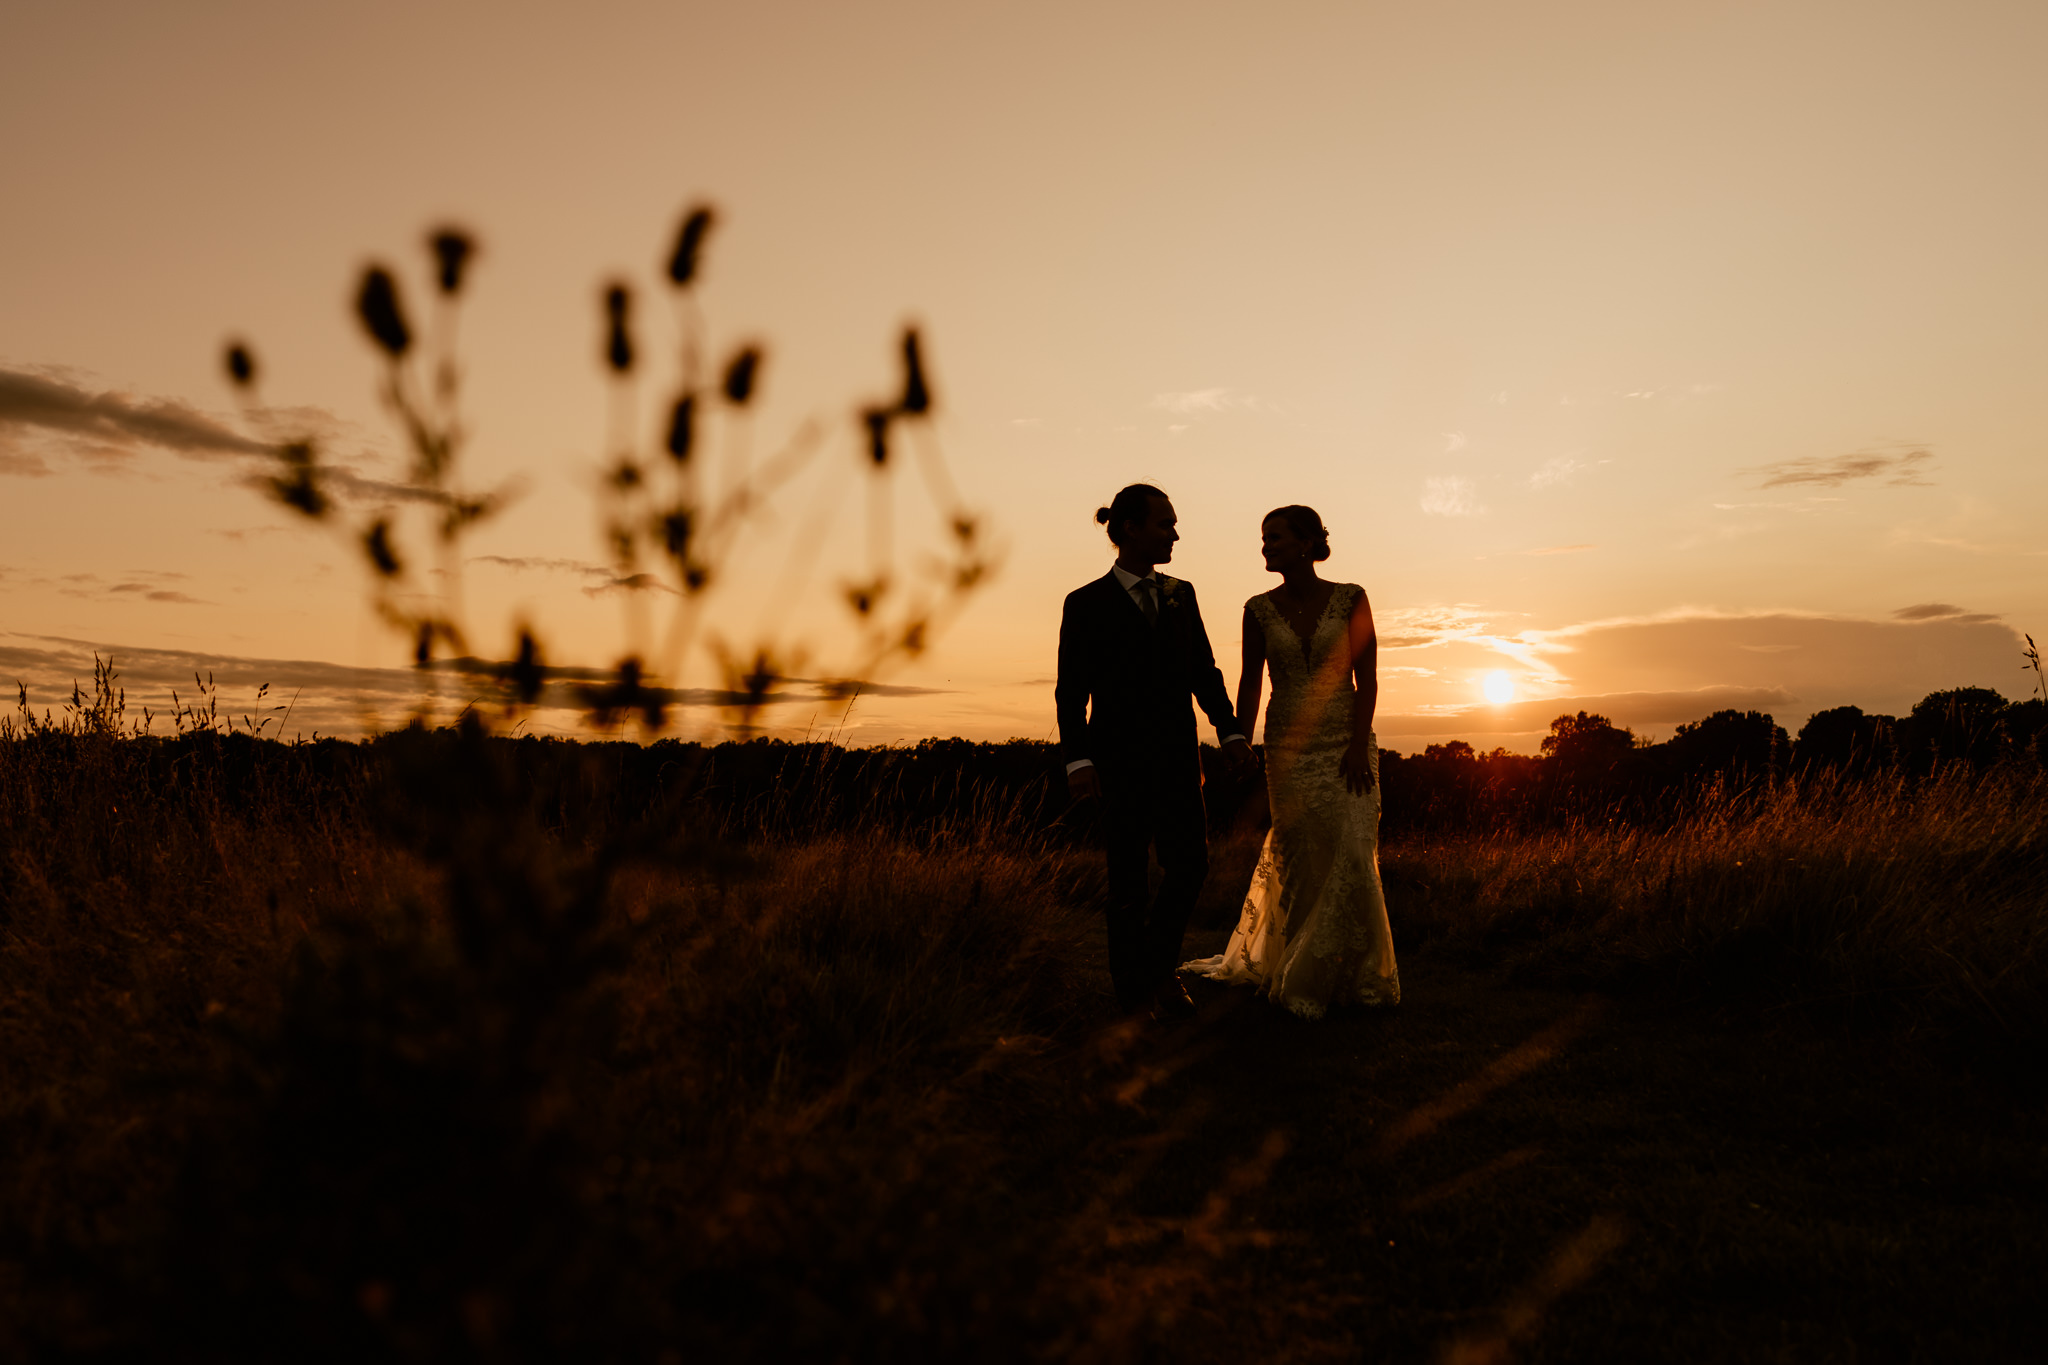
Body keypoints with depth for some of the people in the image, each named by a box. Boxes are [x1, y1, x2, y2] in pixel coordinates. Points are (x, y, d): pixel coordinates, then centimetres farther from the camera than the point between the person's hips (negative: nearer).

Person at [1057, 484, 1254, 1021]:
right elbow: (1072, 690, -6)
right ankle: (1132, 982, 20)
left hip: (1178, 756, 4)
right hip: (1120, 760, -4)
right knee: (1128, 877, 3)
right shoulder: (1087, 604, -2)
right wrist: (1078, 760, -17)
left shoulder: (1181, 594, 12)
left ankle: (1158, 965, 21)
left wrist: (1232, 732, 1)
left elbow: (1204, 671, 13)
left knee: (1190, 864, -2)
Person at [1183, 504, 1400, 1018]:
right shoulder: (1259, 610, 3)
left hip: (1347, 745, -1)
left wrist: (1358, 747, -12)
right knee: (1297, 859, 4)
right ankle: (1304, 975, 19)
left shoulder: (1350, 599, -2)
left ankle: (1356, 974, 14)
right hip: (1288, 749, 1)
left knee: (1349, 856, -5)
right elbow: (1249, 683, 4)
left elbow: (1367, 677, -4)